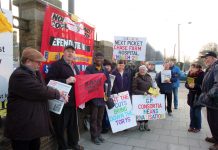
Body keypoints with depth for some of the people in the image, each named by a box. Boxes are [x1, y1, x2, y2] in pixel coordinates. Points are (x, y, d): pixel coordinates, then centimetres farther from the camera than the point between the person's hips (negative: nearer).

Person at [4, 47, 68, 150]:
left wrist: (59, 94, 2)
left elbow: (43, 88, 19)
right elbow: (41, 91, -29)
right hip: (22, 126, -9)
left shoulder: (35, 73, 11)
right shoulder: (20, 75, -23)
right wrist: (58, 94, -12)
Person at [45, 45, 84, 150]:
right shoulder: (56, 65, -8)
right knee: (61, 125, 6)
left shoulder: (74, 67, 17)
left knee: (73, 123, 19)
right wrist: (66, 81, -25)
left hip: (73, 100, 8)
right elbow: (49, 81, -19)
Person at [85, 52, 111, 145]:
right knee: (94, 117, 5)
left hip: (103, 96, 5)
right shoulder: (89, 69, -4)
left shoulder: (105, 70, 12)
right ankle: (94, 136, 19)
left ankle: (98, 133, 30)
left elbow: (108, 82, 9)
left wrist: (107, 94, -1)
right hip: (93, 97, -5)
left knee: (100, 117, 15)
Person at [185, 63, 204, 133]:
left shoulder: (202, 74, -14)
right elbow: (186, 84, 3)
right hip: (192, 96, 5)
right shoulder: (190, 74, 1)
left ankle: (198, 127, 20)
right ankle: (192, 126, 25)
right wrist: (189, 85, -18)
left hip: (199, 96, -4)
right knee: (192, 111, 11)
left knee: (197, 112, 3)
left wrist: (195, 86, -28)